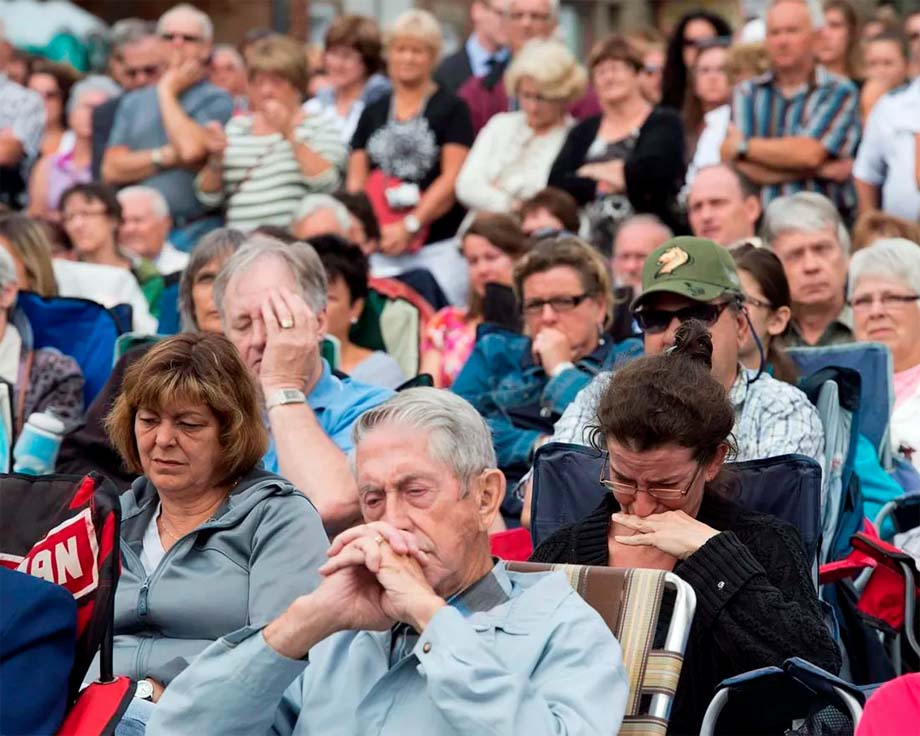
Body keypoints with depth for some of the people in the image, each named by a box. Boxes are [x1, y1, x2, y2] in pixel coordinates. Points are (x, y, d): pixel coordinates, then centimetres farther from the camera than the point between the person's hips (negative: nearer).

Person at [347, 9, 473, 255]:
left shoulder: (452, 110, 3)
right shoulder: (372, 114, 16)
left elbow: (452, 179, -5)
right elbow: (356, 181, 13)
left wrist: (410, 225, -14)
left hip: (436, 243, -3)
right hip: (378, 243, 3)